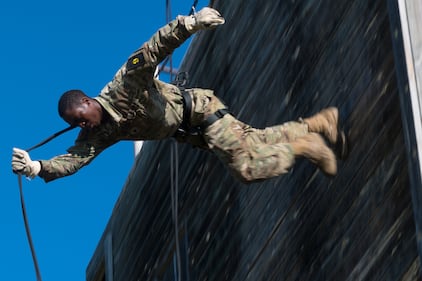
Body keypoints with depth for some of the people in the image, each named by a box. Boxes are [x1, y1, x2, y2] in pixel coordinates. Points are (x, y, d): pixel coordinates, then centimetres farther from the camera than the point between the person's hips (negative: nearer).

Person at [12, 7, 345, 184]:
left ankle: (304, 146, 4)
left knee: (247, 169, -16)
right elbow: (73, 158, -18)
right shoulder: (98, 135, -8)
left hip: (200, 110, -7)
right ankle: (318, 123, 27)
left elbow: (156, 48, -35)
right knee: (258, 141, 13)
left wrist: (189, 23, -51)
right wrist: (37, 167, -35)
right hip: (189, 134, 7)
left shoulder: (125, 85, -27)